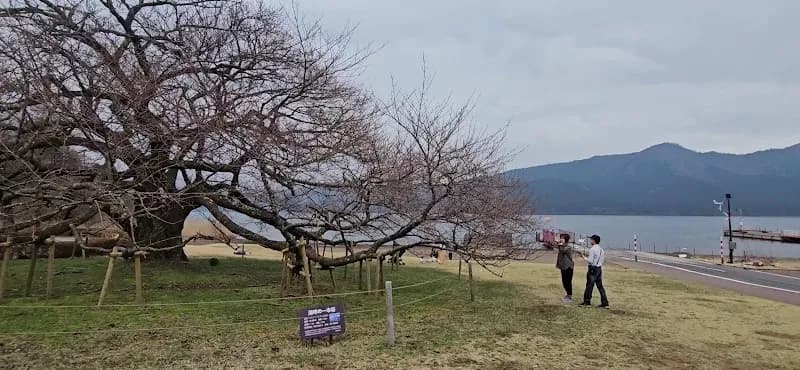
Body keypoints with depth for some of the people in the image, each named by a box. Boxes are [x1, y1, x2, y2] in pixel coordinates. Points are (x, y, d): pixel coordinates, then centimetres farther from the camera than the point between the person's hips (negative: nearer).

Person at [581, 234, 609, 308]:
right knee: (600, 286, 11)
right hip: (599, 269, 8)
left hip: (593, 269, -8)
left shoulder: (592, 249, -15)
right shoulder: (601, 249, 10)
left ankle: (587, 302, 9)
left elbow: (590, 261, -18)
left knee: (589, 285, 2)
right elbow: (604, 260, 16)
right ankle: (605, 303, 11)